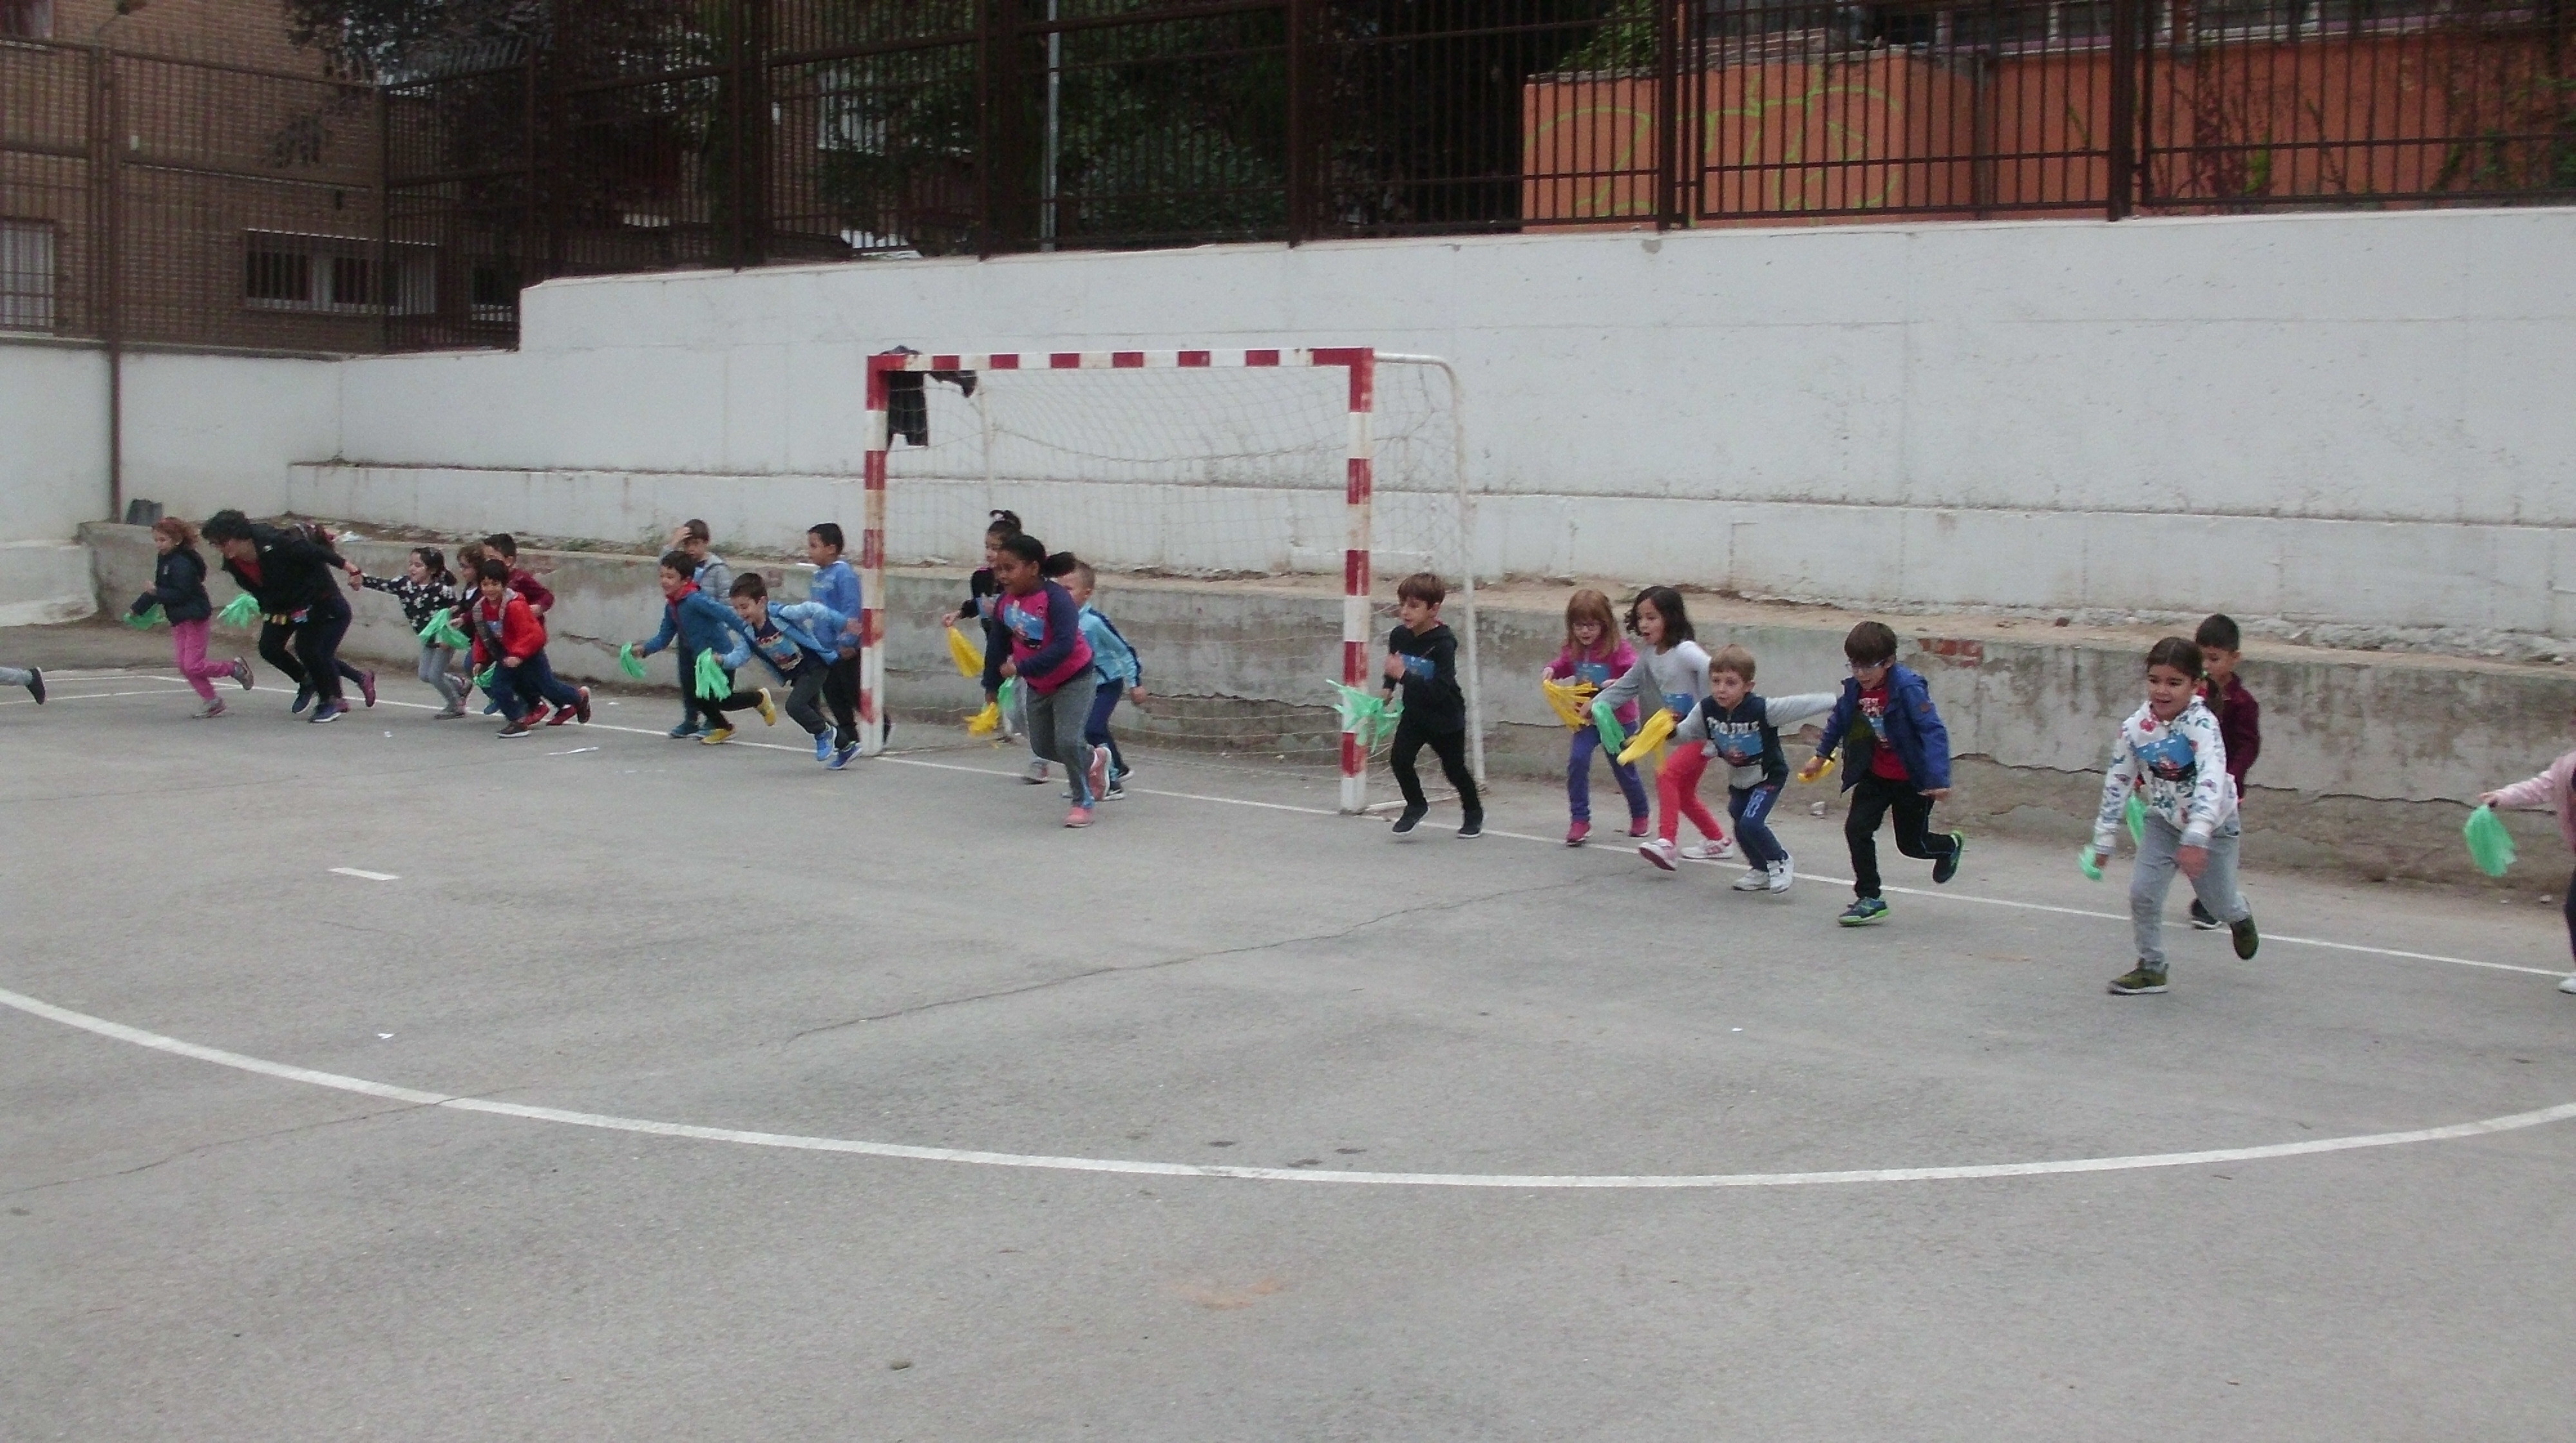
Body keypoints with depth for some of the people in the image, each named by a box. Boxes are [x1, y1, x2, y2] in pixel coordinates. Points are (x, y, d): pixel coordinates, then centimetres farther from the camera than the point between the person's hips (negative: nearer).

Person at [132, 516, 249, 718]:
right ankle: (211, 701, 10)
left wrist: (157, 593, -24)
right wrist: (137, 608, 19)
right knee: (184, 665, 4)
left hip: (195, 618, -9)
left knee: (193, 666, -10)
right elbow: (159, 589, 19)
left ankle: (235, 667, 9)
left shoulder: (182, 564, -19)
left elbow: (181, 594, -24)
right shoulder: (165, 561, 10)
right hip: (179, 620, 10)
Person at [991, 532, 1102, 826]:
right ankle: (1095, 760, 42)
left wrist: (1021, 668, -39)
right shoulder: (1005, 603, -8)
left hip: (1073, 680, -7)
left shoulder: (1056, 598, -28)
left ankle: (1083, 802, 6)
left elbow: (1063, 646, -37)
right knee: (1043, 747, 14)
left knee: (1068, 741, -17)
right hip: (1037, 686, 7)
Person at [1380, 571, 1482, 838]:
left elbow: (1440, 691, -34)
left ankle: (1473, 812, 35)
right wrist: (1389, 686, 3)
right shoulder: (1399, 636, -10)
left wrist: (1404, 675, -37)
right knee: (1399, 758, -10)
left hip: (1446, 718, -5)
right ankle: (1416, 805, 15)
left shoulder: (1443, 644, -28)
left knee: (1454, 768, 10)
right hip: (1414, 711, 5)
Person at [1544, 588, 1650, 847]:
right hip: (1586, 718, 4)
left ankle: (1640, 816, 37)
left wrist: (1619, 683, -42)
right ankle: (1580, 820, -8)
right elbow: (1563, 665, 17)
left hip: (1618, 719, -4)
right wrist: (1552, 670, -5)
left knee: (1625, 769, 12)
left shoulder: (1618, 647, -19)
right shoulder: (1573, 649, -2)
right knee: (1577, 761, -16)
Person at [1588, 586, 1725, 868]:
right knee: (1683, 793, 16)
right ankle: (1718, 841, 33)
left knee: (1666, 773, -23)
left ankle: (1666, 842, -27)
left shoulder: (1684, 650, -20)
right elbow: (1626, 686, 15)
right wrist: (1595, 706, 6)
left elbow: (1713, 673, -33)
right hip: (1683, 732, 10)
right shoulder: (1649, 656, 6)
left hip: (1705, 731, -10)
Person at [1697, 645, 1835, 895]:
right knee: (1741, 827, 15)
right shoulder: (1707, 710, -19)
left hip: (1768, 775, -6)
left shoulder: (1763, 709, -33)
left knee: (1751, 822, -18)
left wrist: (1839, 703, -37)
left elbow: (1803, 705, -33)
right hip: (1738, 778, 6)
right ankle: (1761, 870, 40)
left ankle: (1781, 862, 9)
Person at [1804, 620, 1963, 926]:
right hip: (1875, 775, 5)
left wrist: (1938, 778, -36)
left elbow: (1933, 731, -28)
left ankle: (1951, 845, 43)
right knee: (1857, 829, -9)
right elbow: (1839, 720, 15)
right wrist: (1821, 757, 26)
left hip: (1911, 779, -5)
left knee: (1911, 844, 8)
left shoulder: (1908, 688, -25)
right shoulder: (1855, 689, -6)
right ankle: (1869, 899, 3)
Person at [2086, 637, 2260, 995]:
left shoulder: (2201, 724, -29)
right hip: (2164, 821, 3)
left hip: (2213, 823, -3)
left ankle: (2240, 917, 49)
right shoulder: (2135, 728, -16)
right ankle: (2151, 968, 7)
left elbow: (2211, 780, -41)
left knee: (2217, 899, 11)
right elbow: (2117, 782, -5)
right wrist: (2103, 841, -2)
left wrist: (2197, 837, -52)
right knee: (2143, 892, -11)